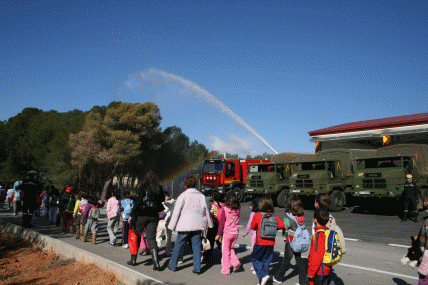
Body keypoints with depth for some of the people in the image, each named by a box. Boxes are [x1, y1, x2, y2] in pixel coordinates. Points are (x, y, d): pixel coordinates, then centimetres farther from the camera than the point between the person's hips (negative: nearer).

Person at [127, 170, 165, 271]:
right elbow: (162, 202, 10)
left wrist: (132, 215, -11)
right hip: (154, 217, 4)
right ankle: (156, 263, -5)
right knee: (151, 238, 5)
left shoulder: (143, 187, -7)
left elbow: (138, 202, -13)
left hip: (142, 215, -3)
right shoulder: (159, 189, 5)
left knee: (135, 236, 15)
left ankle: (133, 259, 23)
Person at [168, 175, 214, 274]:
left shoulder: (183, 196, -8)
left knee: (178, 245, 10)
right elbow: (206, 211, 12)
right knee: (196, 246, 9)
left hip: (185, 225, -3)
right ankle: (197, 268, 8)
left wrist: (172, 226, 0)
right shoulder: (201, 196, 4)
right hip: (197, 225, 3)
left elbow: (176, 212, -6)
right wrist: (210, 223, 24)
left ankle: (172, 265, 22)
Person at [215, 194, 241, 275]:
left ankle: (225, 269, 13)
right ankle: (235, 262, 7)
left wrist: (218, 234, -7)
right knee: (230, 248, 24)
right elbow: (239, 206, 25)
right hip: (235, 233, 5)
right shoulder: (238, 210, -2)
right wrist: (236, 199, 11)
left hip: (227, 233, -5)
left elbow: (221, 223, -12)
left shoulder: (224, 210, -13)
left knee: (225, 251, 8)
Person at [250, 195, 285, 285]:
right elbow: (281, 225, -6)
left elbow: (253, 227, 0)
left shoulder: (257, 215, -9)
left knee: (255, 258, 11)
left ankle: (263, 275, -7)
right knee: (266, 261, 13)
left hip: (260, 242, -4)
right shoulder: (274, 216, -1)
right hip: (271, 243, 4)